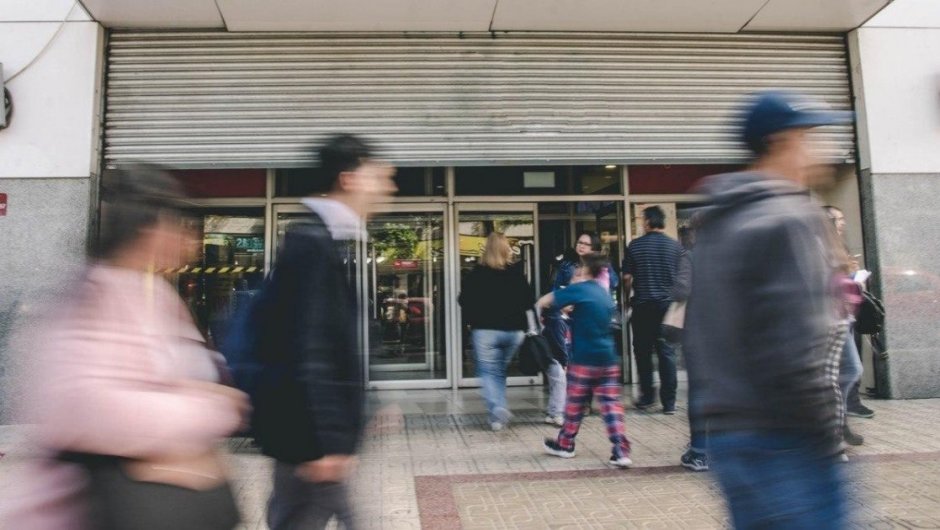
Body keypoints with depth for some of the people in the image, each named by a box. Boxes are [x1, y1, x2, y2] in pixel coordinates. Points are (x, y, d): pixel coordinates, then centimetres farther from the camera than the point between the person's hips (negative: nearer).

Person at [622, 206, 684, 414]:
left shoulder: (635, 245, -3)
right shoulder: (676, 246, 0)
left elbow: (627, 277, -1)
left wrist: (628, 295, 17)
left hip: (642, 305, -1)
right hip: (667, 304, 1)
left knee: (643, 351, 12)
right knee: (667, 352, 4)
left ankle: (647, 396, 17)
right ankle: (669, 401, 4)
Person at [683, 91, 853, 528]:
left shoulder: (713, 222, 14)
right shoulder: (788, 217, -12)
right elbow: (797, 344, -20)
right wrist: (826, 434, -12)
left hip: (726, 429, 9)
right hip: (781, 438, -9)